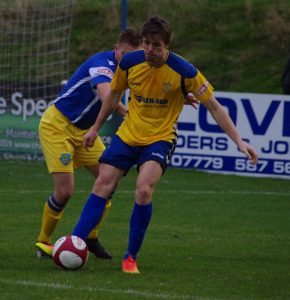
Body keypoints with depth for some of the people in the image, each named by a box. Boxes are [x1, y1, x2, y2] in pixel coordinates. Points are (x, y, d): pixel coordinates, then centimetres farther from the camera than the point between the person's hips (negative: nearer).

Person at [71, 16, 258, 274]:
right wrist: (95, 129, 20)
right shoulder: (129, 62, -7)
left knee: (144, 189, -25)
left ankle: (131, 258, -12)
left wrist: (239, 141, -14)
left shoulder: (184, 71, -17)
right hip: (127, 135, 4)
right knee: (102, 185, -6)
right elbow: (114, 94, 13)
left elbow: (214, 107, -9)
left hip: (160, 138, -4)